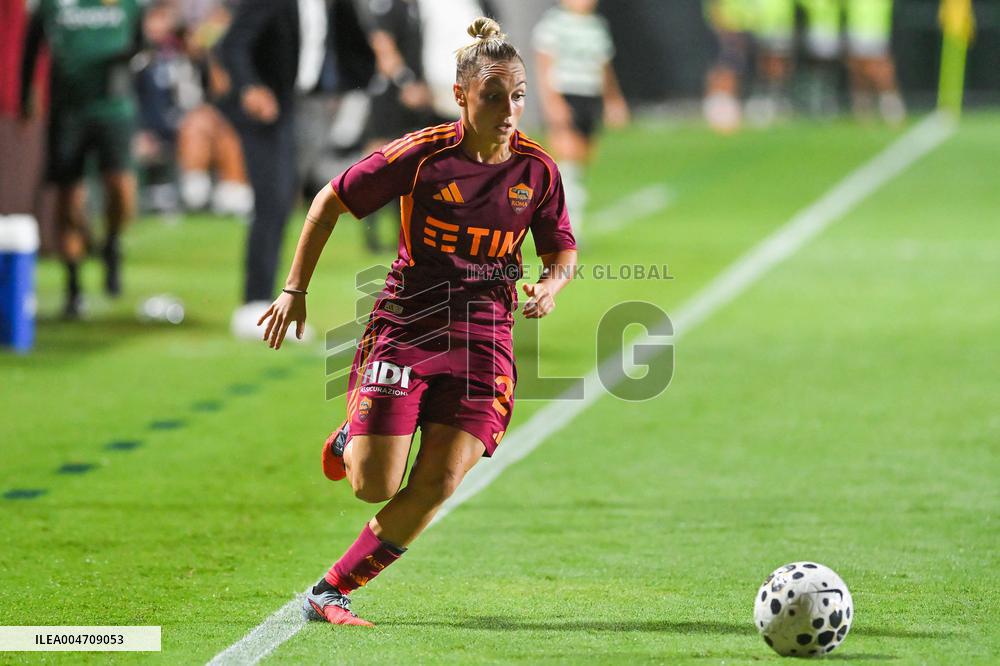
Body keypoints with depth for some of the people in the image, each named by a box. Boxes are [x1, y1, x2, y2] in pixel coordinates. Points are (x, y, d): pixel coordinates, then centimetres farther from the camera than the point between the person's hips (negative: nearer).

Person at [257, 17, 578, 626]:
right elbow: (332, 201, 0)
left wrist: (552, 283, -11)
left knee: (439, 484, -11)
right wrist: (295, 290, 0)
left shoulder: (539, 170, -2)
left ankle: (331, 592, 5)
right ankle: (352, 439, 31)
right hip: (405, 325, -2)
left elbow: (564, 250, 13)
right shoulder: (424, 154, -11)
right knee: (376, 487, -7)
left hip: (484, 337, 3)